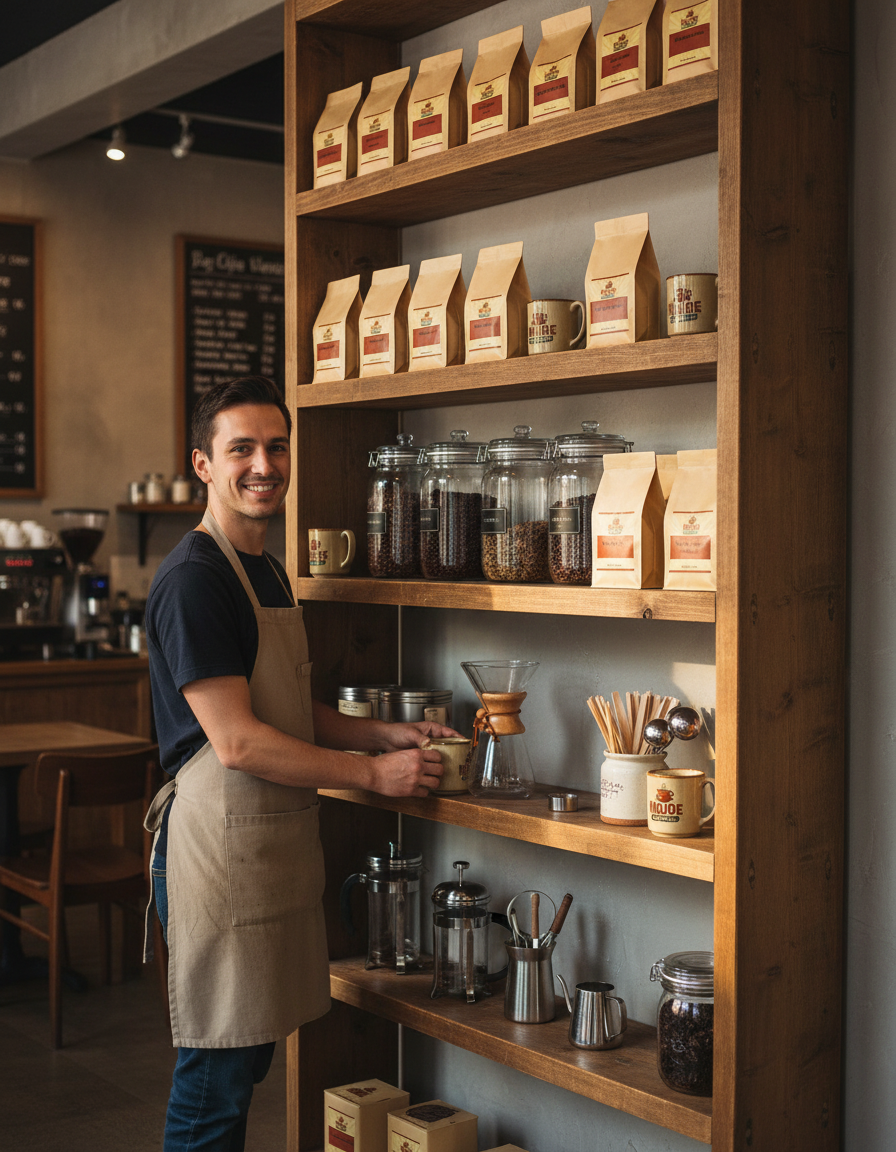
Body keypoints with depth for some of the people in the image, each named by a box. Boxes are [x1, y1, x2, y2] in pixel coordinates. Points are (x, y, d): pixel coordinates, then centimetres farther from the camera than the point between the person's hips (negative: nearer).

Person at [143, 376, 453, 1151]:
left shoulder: (267, 571, 16)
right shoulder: (194, 580, -16)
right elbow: (238, 741, -21)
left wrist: (391, 734, 7)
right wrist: (374, 774, -15)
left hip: (278, 845, 9)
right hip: (219, 845, -9)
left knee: (250, 1054, 17)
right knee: (216, 1071, 1)